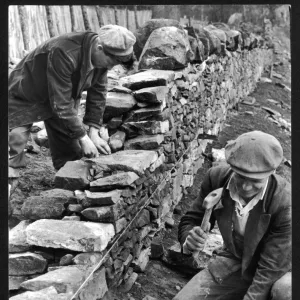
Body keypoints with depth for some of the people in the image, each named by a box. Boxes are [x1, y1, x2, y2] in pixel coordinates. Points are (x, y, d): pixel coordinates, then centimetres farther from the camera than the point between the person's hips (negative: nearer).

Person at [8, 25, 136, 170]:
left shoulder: (102, 57, -15)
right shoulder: (63, 53, -37)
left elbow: (98, 94, -4)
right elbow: (61, 104, -34)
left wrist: (93, 132, -10)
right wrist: (83, 138, -27)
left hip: (63, 98, 7)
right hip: (25, 99, -6)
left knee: (71, 155, 6)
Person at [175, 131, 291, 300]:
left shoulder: (285, 202, -29)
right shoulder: (216, 178, -19)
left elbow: (271, 267, -25)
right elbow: (191, 220, -6)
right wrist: (189, 241, -28)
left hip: (276, 271, -3)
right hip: (232, 263, 3)